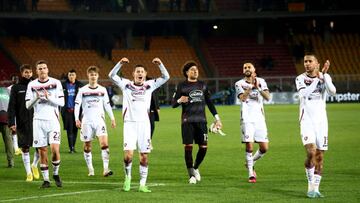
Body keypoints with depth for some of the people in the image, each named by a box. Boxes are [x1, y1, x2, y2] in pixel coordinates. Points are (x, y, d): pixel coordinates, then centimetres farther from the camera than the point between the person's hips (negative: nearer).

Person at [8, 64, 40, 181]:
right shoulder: (16, 88, 3)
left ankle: (34, 165, 22)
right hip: (22, 123, -1)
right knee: (25, 148, 1)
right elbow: (11, 107, 1)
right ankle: (29, 173, 11)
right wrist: (11, 123, -8)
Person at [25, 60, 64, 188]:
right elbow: (28, 105, 4)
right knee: (42, 152, 2)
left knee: (55, 149, -14)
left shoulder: (56, 83, 3)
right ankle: (46, 180, 10)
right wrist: (36, 98, -15)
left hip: (53, 120, -1)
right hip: (38, 121, 1)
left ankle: (55, 174, 9)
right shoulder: (32, 85, 6)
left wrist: (49, 97, -16)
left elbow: (61, 102, -1)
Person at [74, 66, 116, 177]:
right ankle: (90, 170, 16)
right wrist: (77, 119, -12)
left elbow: (107, 105, 14)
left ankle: (106, 169, -21)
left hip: (99, 120, 0)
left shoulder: (103, 90, 8)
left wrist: (112, 118, 11)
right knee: (87, 146, 4)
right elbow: (77, 105, -1)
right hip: (87, 121, 0)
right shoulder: (82, 90, 2)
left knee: (104, 143, -17)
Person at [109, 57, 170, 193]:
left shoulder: (149, 85, 10)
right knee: (128, 154, -13)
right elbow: (112, 75, -3)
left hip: (144, 124, 2)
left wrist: (160, 64, -9)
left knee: (144, 156, 1)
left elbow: (166, 77, 7)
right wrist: (120, 63, -17)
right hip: (130, 124, -2)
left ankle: (142, 184, 9)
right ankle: (127, 177, 11)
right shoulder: (126, 84, 6)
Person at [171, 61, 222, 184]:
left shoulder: (202, 85, 13)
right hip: (187, 121, -4)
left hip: (201, 121, 4)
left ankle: (195, 168, 24)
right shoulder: (182, 86, 2)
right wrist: (179, 100, -23)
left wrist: (217, 118, 15)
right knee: (188, 146, -8)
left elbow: (209, 103, 19)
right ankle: (191, 175, 1)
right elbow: (173, 104, -1)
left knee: (203, 147, -1)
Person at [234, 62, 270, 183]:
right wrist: (251, 86, -24)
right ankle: (251, 174, 1)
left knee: (264, 148, 0)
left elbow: (267, 97, -6)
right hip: (247, 120, -3)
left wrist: (258, 87, -19)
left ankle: (250, 163, 27)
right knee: (249, 146, -9)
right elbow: (242, 98, -16)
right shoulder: (239, 84, 2)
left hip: (260, 119, 3)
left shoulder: (261, 82, 9)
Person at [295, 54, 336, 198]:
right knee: (311, 152, -18)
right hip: (307, 121, -2)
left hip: (321, 121, 2)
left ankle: (315, 188, 12)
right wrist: (317, 79, -24)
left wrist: (324, 75, -23)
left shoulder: (325, 77, 3)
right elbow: (304, 94, -21)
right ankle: (310, 187, -5)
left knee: (320, 155, 3)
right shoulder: (300, 79, -1)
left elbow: (332, 92, -15)